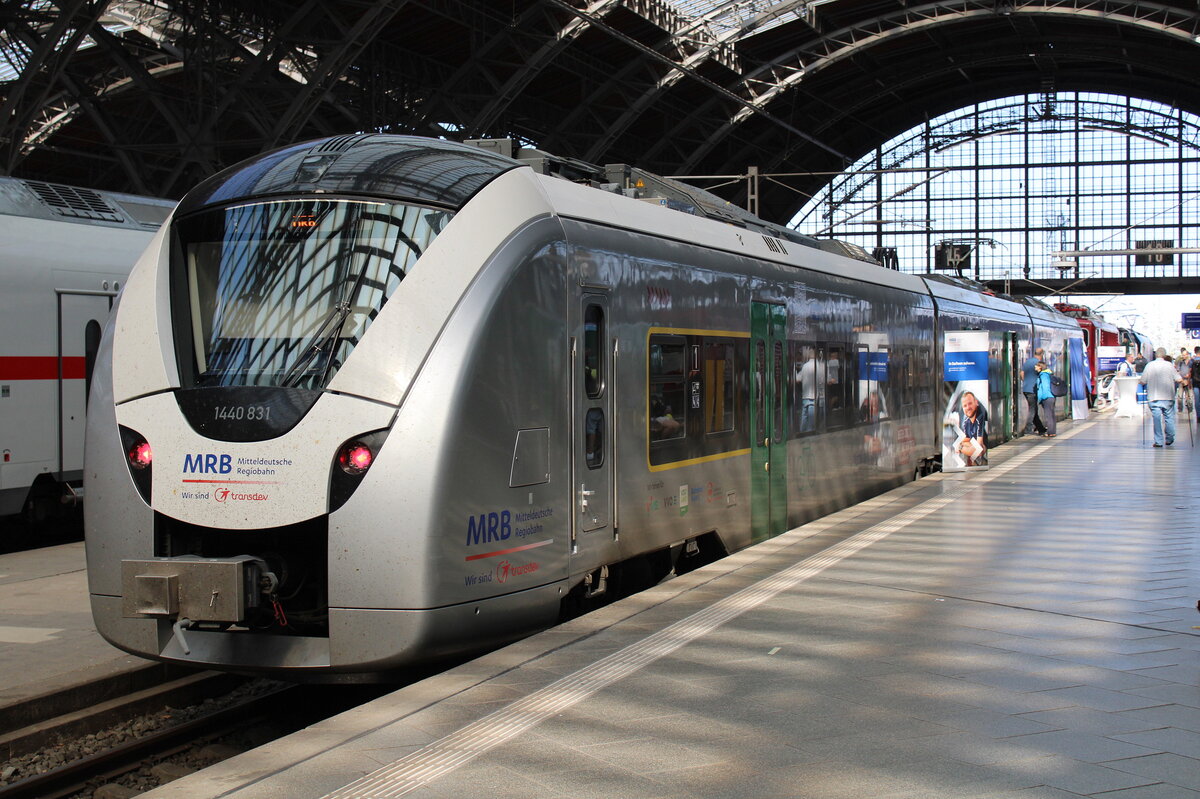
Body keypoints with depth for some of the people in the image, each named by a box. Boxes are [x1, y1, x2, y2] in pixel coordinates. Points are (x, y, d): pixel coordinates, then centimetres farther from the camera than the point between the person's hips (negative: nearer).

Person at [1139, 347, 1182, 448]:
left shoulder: (1149, 365, -2)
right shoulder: (1169, 365, -3)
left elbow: (1142, 382, 0)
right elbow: (1179, 380, -5)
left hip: (1154, 398, 0)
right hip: (1168, 398, 0)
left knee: (1157, 419, 1)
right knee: (1169, 418, 13)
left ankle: (1158, 441, 1)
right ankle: (1169, 439, 21)